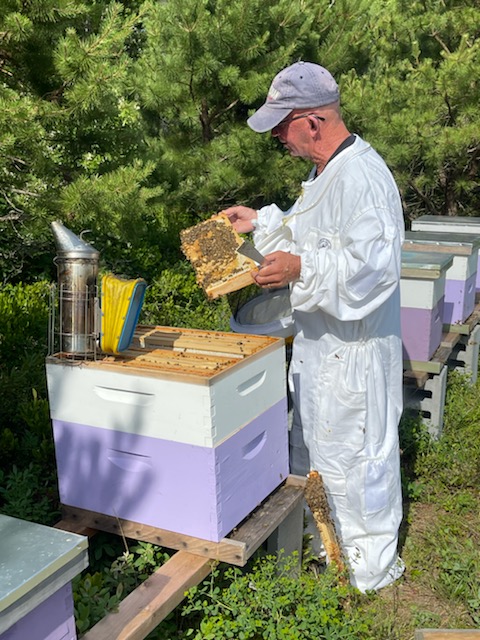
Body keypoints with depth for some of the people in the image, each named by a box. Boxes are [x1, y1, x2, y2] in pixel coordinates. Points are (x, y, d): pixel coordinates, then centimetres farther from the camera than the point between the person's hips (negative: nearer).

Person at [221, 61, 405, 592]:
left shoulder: (362, 178, -23)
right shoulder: (326, 173, 10)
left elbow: (373, 265, -30)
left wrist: (302, 269, -32)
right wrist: (262, 222, 16)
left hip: (353, 346, -11)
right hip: (319, 339, 11)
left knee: (352, 455, 3)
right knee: (312, 444, 22)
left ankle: (370, 566, 25)